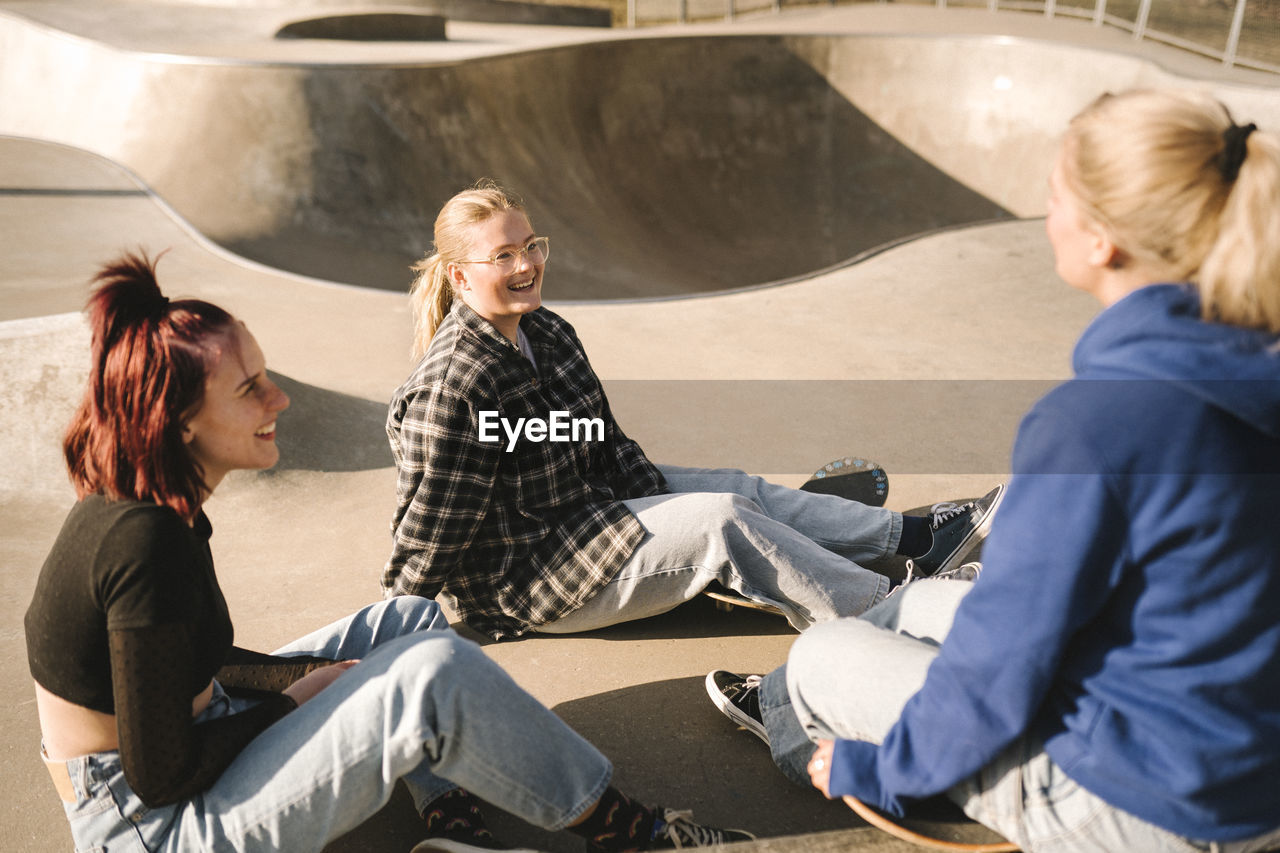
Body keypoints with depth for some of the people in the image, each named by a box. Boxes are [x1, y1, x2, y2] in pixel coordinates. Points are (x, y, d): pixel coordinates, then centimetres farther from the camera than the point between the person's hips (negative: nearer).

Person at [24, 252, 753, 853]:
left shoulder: (138, 505, 1)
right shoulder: (144, 541, -29)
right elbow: (160, 775, -25)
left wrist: (304, 675, 0)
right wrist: (293, 703, -11)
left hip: (185, 749, 10)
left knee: (412, 621, 8)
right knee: (435, 674, -22)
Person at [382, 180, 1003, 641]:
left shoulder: (546, 333, 1)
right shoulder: (451, 386, -26)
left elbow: (603, 442, 11)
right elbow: (428, 528, -20)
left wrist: (659, 500, 3)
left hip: (587, 502, 9)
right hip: (526, 581, -9)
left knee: (745, 490, 2)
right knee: (722, 522, -17)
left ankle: (918, 540, 6)